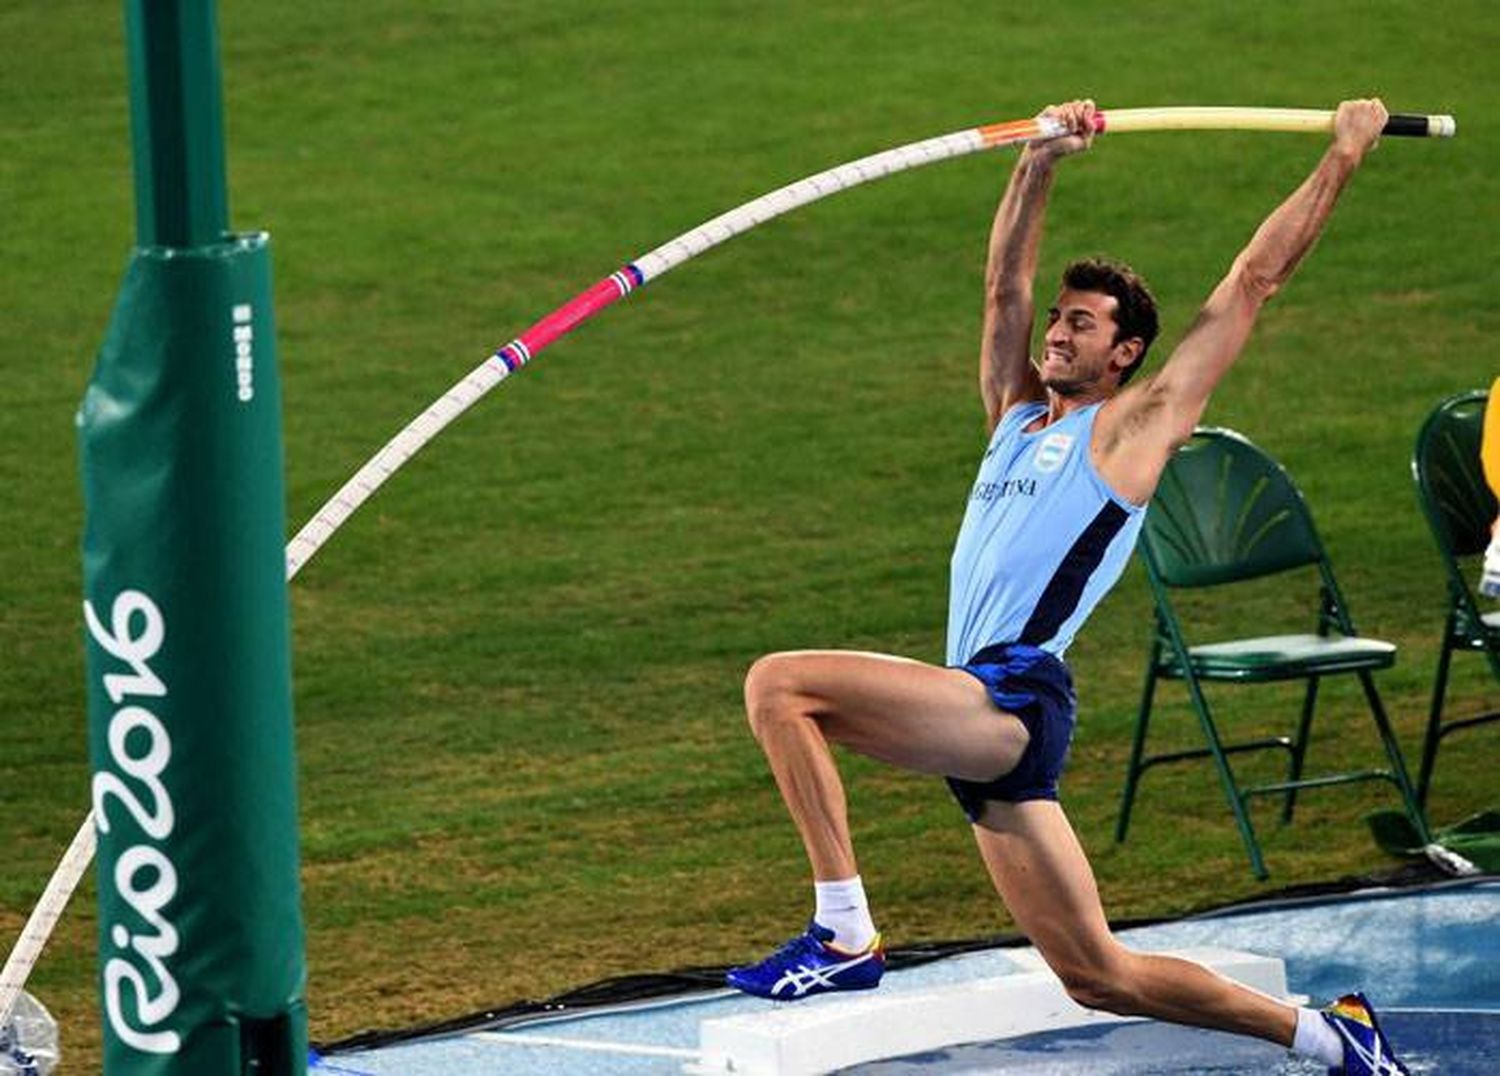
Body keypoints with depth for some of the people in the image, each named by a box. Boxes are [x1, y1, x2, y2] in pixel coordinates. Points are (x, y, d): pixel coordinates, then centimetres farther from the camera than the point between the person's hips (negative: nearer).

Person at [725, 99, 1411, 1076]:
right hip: (986, 716, 8)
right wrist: (1041, 163, 16)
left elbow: (1254, 281, 7)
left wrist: (1343, 158, 12)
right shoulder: (1018, 412, 24)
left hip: (1015, 699, -8)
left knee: (780, 683, -22)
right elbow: (1005, 283, 25)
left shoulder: (1137, 424, 4)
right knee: (1099, 975, 8)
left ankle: (845, 936, -22)